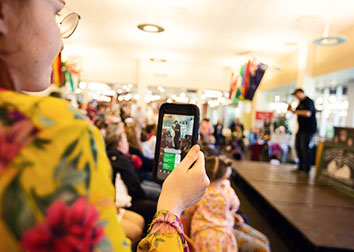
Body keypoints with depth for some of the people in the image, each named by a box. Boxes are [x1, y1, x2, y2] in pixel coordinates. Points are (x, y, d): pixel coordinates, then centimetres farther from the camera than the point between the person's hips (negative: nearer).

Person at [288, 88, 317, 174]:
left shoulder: (309, 101, -14)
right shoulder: (301, 102, 15)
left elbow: (308, 113, -29)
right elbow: (297, 112, 24)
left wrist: (295, 111, -21)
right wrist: (291, 109, 4)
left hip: (308, 129, -10)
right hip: (301, 128, 10)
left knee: (304, 148, -9)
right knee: (298, 147, 13)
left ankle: (306, 170, 0)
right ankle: (301, 167, 25)